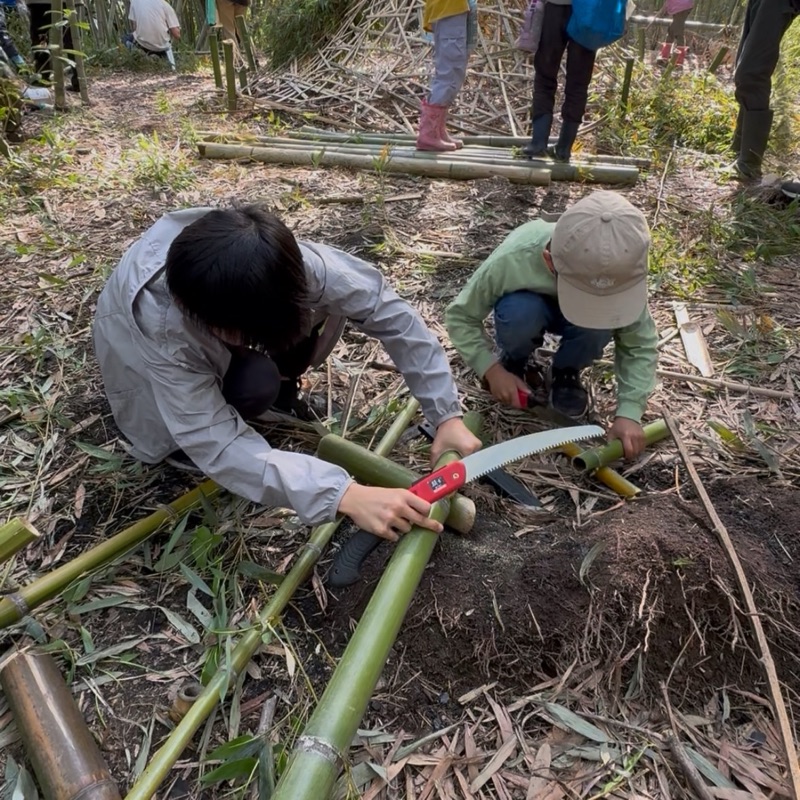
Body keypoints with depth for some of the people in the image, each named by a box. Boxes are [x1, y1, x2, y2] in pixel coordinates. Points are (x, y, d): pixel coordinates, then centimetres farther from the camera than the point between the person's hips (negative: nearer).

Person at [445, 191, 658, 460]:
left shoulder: (620, 272, -34)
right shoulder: (512, 261, -39)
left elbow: (640, 344, -24)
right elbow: (460, 317, -23)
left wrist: (629, 412, -34)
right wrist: (492, 369, -32)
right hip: (527, 306, -1)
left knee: (601, 324, -35)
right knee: (520, 313, -38)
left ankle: (566, 371, -2)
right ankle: (514, 360, -3)